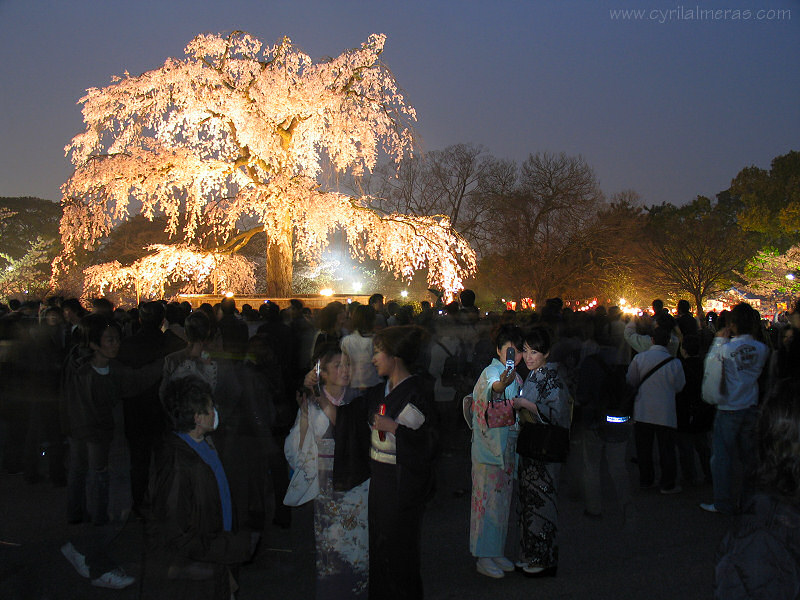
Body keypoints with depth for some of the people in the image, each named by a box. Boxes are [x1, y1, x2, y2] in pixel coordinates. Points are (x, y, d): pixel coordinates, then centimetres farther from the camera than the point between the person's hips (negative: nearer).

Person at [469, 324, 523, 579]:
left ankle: (497, 552, 29)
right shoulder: (491, 372, -16)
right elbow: (491, 388, -42)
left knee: (502, 501, 16)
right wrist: (500, 386, -63)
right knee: (488, 501, -1)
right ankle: (483, 557, 12)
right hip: (488, 449, -8)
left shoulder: (515, 377, 10)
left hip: (507, 449, 8)